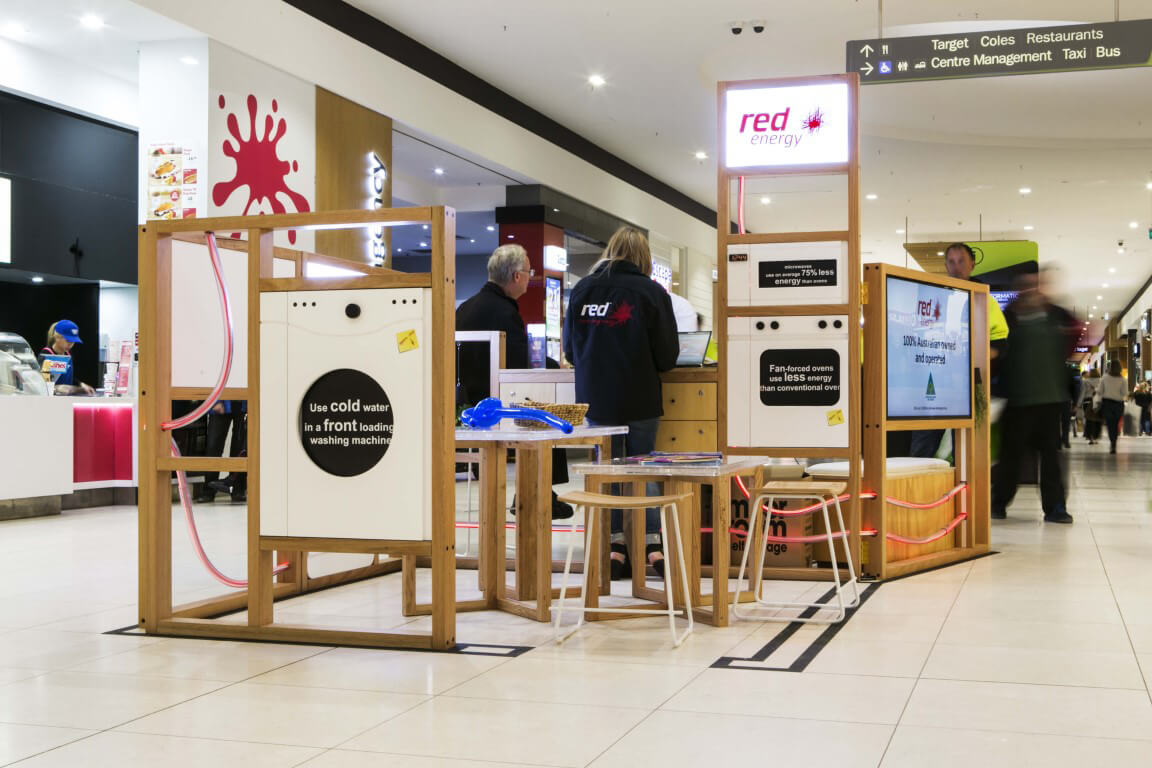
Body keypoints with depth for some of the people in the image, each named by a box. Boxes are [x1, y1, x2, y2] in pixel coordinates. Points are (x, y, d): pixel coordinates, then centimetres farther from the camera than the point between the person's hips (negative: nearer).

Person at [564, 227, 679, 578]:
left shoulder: (582, 289, 1)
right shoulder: (650, 292, -7)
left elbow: (570, 348, 9)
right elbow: (667, 355, -5)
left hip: (595, 398, 2)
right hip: (639, 399, -2)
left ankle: (615, 547, 10)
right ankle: (653, 546, 5)